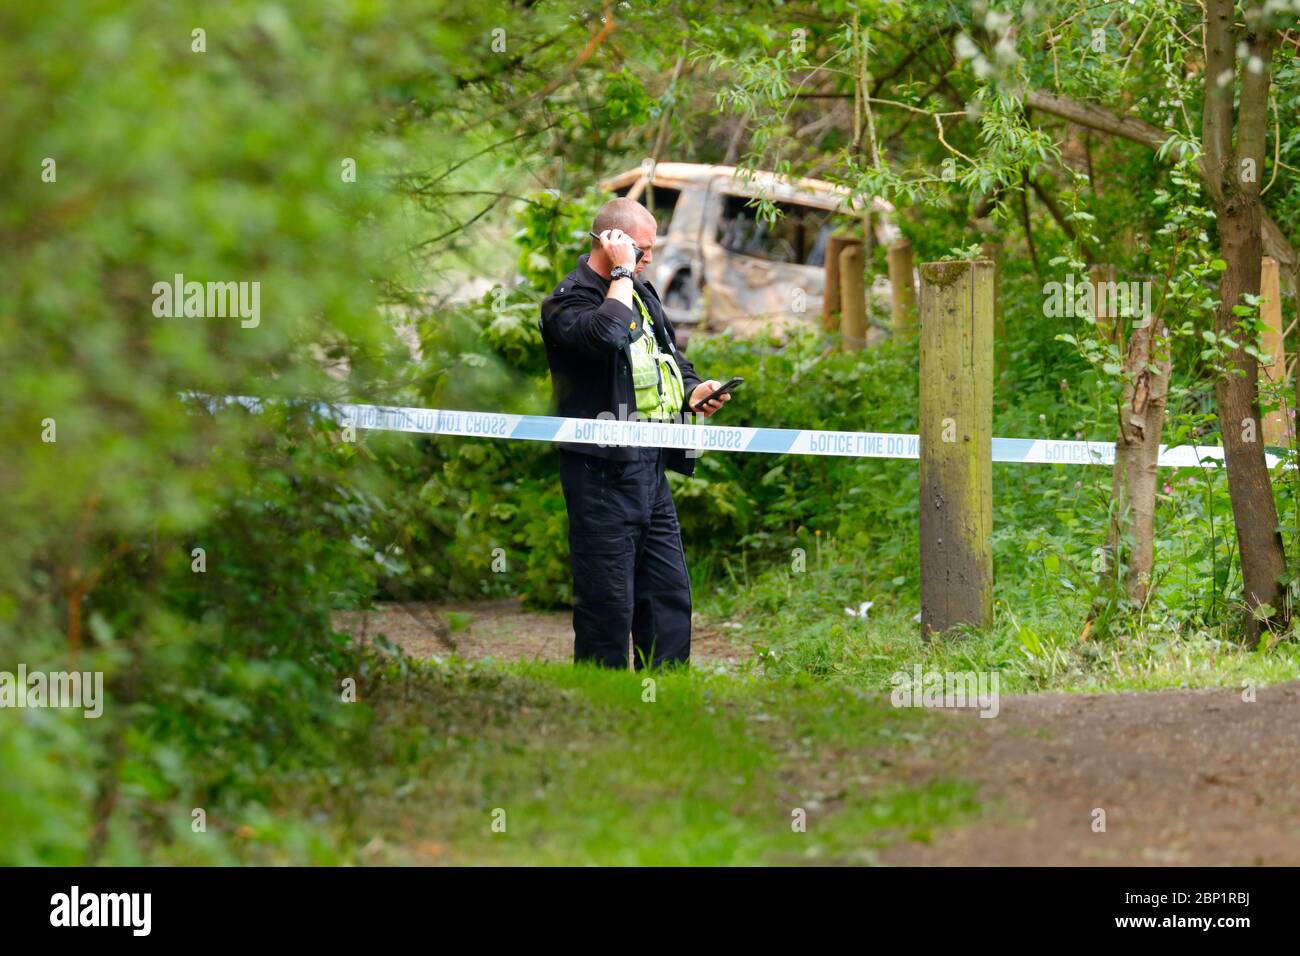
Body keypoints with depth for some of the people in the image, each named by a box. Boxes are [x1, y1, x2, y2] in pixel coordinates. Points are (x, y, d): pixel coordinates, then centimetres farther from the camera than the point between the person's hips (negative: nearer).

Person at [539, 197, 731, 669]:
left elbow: (670, 356, 31)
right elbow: (608, 334, -33)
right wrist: (622, 273, -20)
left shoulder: (642, 292, 17)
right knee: (608, 600, -6)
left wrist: (692, 390, 10)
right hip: (602, 474, -9)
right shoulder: (567, 302, -10)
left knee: (669, 594, 9)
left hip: (651, 468, 9)